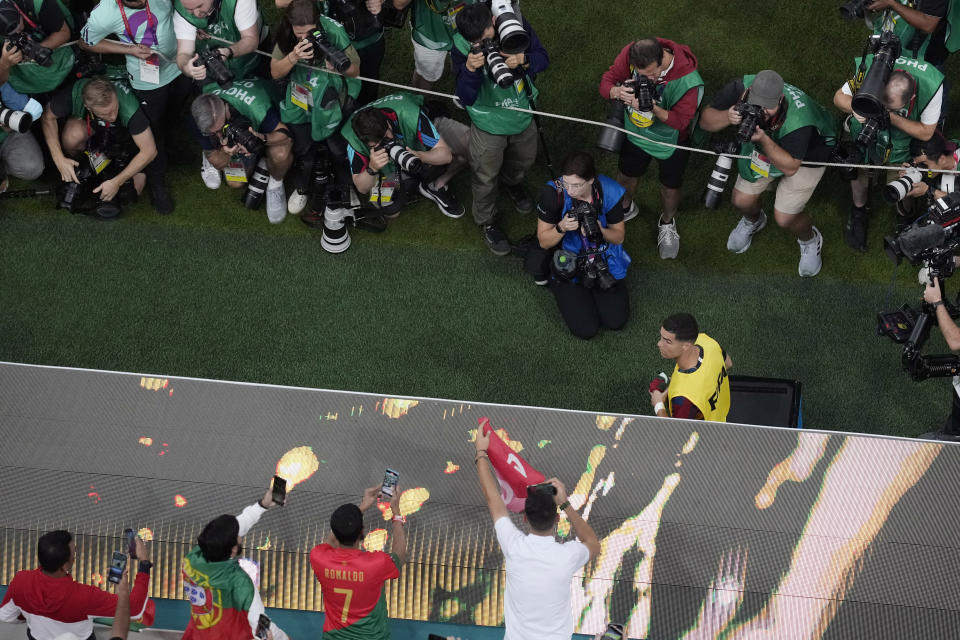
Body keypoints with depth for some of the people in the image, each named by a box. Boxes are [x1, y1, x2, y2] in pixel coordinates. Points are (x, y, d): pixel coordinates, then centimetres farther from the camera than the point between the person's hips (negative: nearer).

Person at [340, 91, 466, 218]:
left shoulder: (409, 114, -37)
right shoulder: (352, 136, -32)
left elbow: (445, 154, -32)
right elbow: (362, 188, -23)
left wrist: (418, 156, -53)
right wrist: (372, 169, -46)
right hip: (387, 168, 0)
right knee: (389, 207, -25)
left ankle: (435, 188, 4)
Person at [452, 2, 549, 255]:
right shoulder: (461, 49, -29)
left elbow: (543, 59, -15)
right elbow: (466, 98, -28)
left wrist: (523, 60, -39)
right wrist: (470, 69, -48)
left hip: (523, 116, 3)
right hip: (489, 124, -3)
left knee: (523, 161, 31)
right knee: (486, 177, 16)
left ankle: (513, 183, 67)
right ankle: (486, 222, 44)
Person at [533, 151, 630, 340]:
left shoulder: (609, 192, -17)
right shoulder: (553, 194, -23)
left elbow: (619, 237, -3)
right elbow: (544, 242, -11)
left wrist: (600, 231, -26)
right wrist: (561, 228, -32)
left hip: (604, 260, 2)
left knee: (616, 322, -9)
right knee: (586, 329, -13)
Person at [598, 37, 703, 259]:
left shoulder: (688, 81, -39)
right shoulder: (630, 54, -30)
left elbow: (681, 121, -30)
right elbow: (606, 81, -18)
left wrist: (654, 109, -48)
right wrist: (618, 92, -43)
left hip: (670, 140, -3)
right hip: (635, 132, 3)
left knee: (670, 188, 21)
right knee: (626, 175, 27)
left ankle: (667, 224, 54)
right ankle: (625, 208, 62)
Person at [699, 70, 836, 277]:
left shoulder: (798, 121, -45)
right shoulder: (740, 87, -33)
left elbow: (790, 167, -35)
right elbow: (705, 120, -24)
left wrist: (764, 140, -50)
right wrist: (728, 117, -47)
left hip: (806, 153, -5)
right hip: (761, 147, 5)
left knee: (784, 217, -5)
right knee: (742, 201, 7)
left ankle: (810, 240, 31)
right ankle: (753, 221, 46)